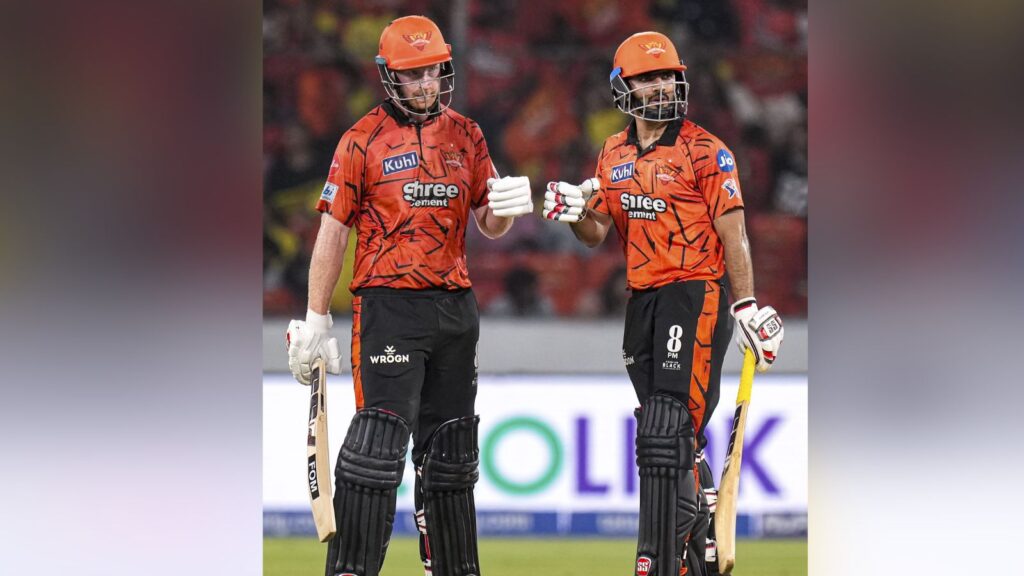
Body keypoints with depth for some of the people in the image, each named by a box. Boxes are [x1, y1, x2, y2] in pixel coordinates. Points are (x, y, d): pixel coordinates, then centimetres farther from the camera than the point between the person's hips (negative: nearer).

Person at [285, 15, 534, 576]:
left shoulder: (465, 136, 11)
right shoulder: (364, 140, -3)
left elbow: (489, 225, 13)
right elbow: (332, 232, -2)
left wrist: (506, 205, -11)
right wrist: (315, 319, -5)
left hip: (454, 307, 5)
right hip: (388, 304, -5)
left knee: (448, 447, 12)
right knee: (379, 440, -14)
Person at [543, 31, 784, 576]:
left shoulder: (705, 152, -6)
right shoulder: (614, 154, 12)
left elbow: (732, 233, -7)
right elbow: (597, 233, 14)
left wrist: (747, 305, -11)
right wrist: (575, 213, -8)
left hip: (696, 292, -6)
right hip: (642, 299, 7)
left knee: (666, 433, -14)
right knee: (678, 435, 12)